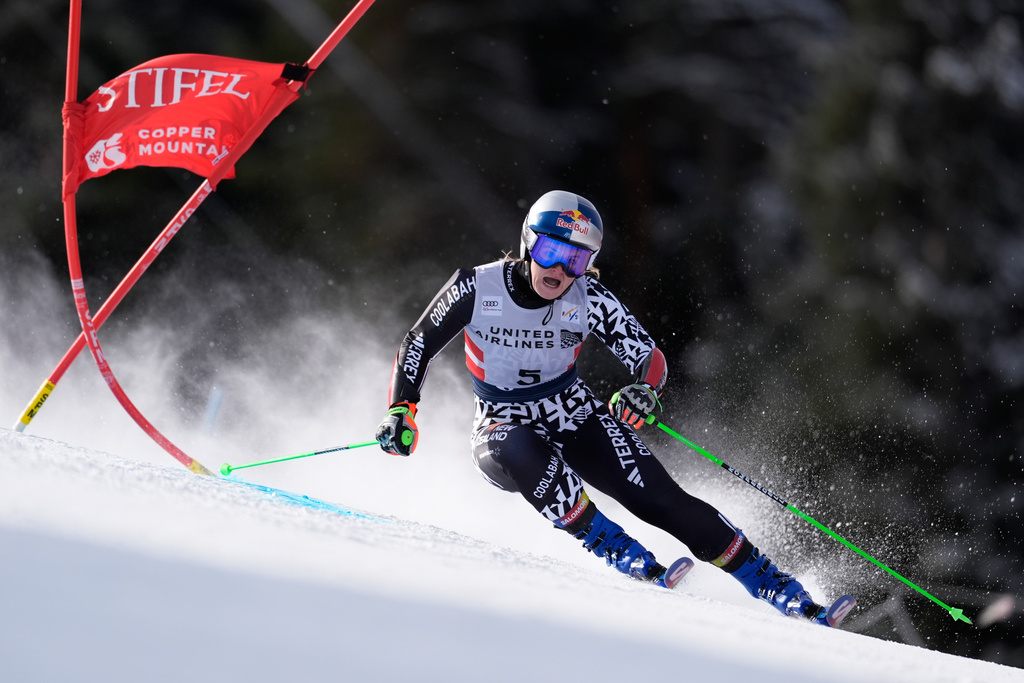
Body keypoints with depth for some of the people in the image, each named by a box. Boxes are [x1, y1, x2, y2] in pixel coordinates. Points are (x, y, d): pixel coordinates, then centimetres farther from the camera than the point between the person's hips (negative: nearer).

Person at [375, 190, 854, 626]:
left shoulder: (590, 300, -12)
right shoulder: (477, 288, -16)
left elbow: (649, 358, -12)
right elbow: (417, 346, -6)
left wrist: (644, 392, -35)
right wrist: (401, 411, -19)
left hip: (574, 415, 1)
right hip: (503, 428, -1)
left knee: (659, 499, -16)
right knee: (531, 457, -39)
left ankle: (784, 594, -14)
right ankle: (624, 557, -34)